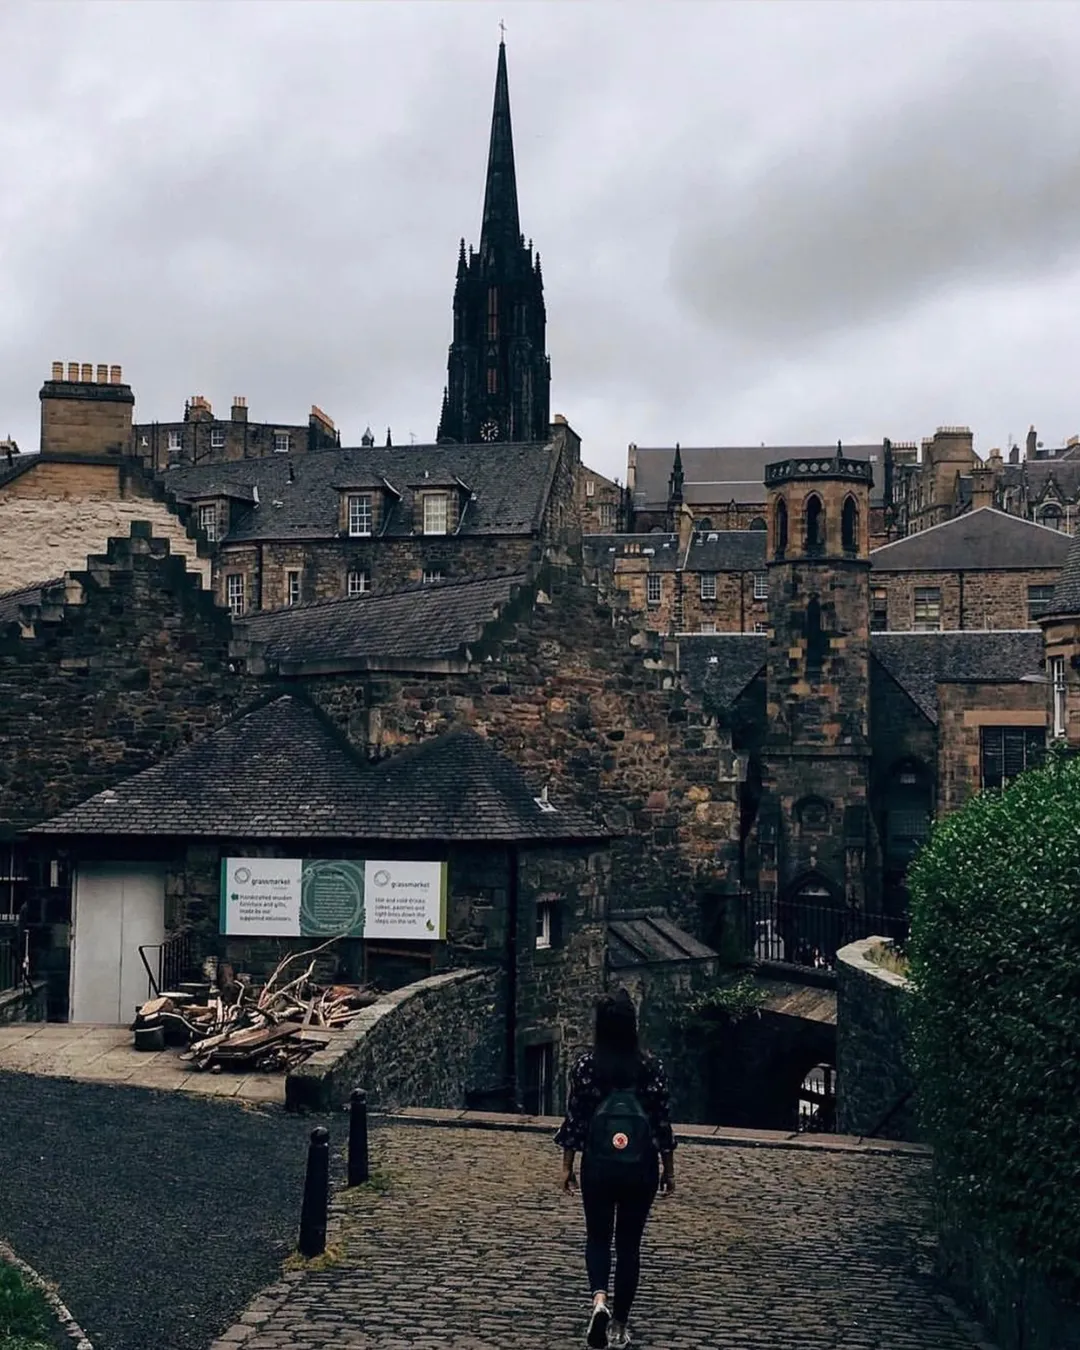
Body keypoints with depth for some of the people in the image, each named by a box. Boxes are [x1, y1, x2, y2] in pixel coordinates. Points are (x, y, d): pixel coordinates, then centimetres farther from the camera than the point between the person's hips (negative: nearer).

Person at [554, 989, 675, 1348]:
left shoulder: (585, 1065, -9)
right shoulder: (651, 1067, -8)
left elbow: (574, 1119, -4)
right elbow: (663, 1123, -3)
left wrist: (567, 1165, 7)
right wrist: (668, 1169, 9)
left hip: (598, 1166, 0)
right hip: (640, 1169, 0)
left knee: (597, 1236, 18)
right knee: (629, 1244, 13)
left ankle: (599, 1299, -8)